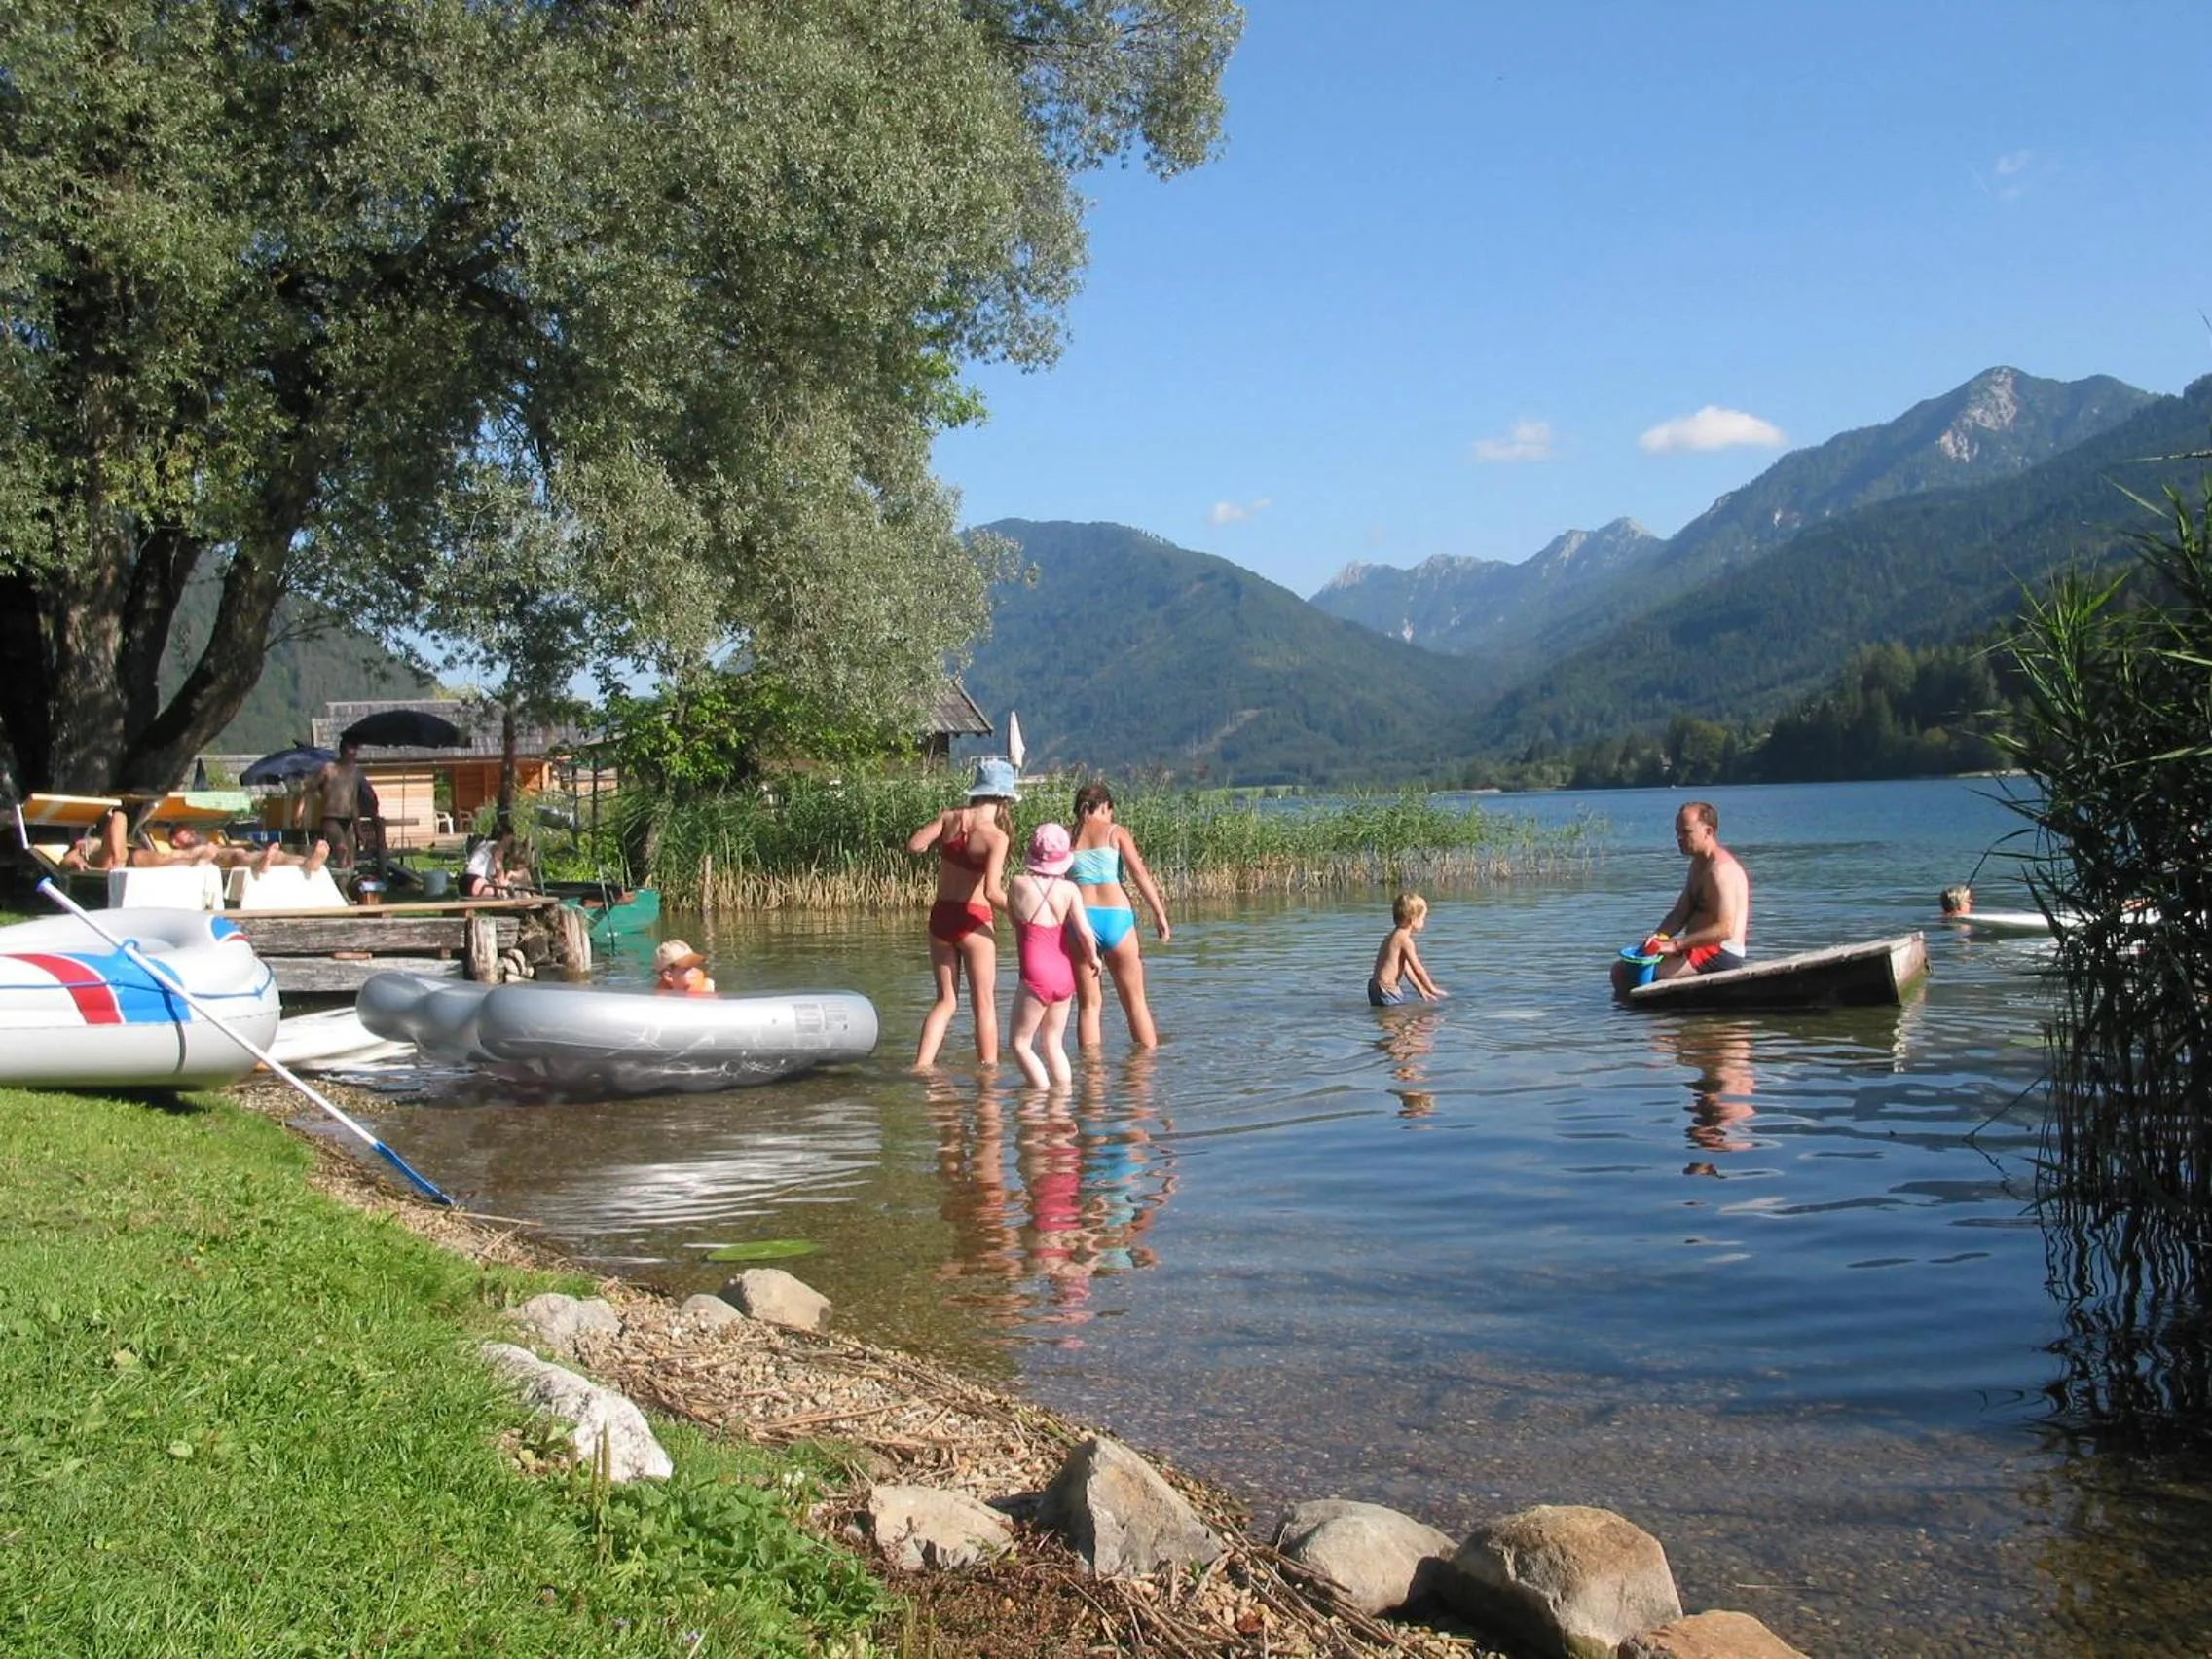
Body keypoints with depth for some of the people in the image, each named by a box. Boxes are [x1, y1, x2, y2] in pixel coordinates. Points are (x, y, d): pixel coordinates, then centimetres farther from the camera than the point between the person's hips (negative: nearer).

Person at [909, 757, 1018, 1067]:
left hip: (940, 916, 5)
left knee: (946, 1000, 15)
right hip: (973, 921, -5)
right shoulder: (996, 836, -16)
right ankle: (989, 1069, 11)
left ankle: (921, 1065, 5)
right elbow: (992, 891, -24)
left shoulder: (950, 817, -3)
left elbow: (914, 846, -7)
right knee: (984, 1003, 8)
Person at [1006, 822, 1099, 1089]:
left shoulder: (1019, 884, -5)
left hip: (1036, 975, -4)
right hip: (1065, 975, 4)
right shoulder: (1069, 889, -2)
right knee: (1054, 1044, 17)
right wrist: (1092, 957, 9)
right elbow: (1084, 932, -9)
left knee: (1021, 1043, 5)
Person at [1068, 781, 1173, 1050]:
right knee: (1135, 1000, 9)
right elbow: (1140, 874, -3)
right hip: (1116, 916, -1)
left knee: (1089, 1004, 8)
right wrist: (1160, 914, -3)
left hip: (1080, 917, 1)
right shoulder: (1115, 832, 7)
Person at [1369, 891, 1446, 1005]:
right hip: (1386, 990, -10)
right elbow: (1418, 969, -10)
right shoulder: (1404, 939, -13)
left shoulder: (1394, 935, 17)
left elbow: (1406, 968, 22)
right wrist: (1432, 989, 2)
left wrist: (1420, 989, 24)